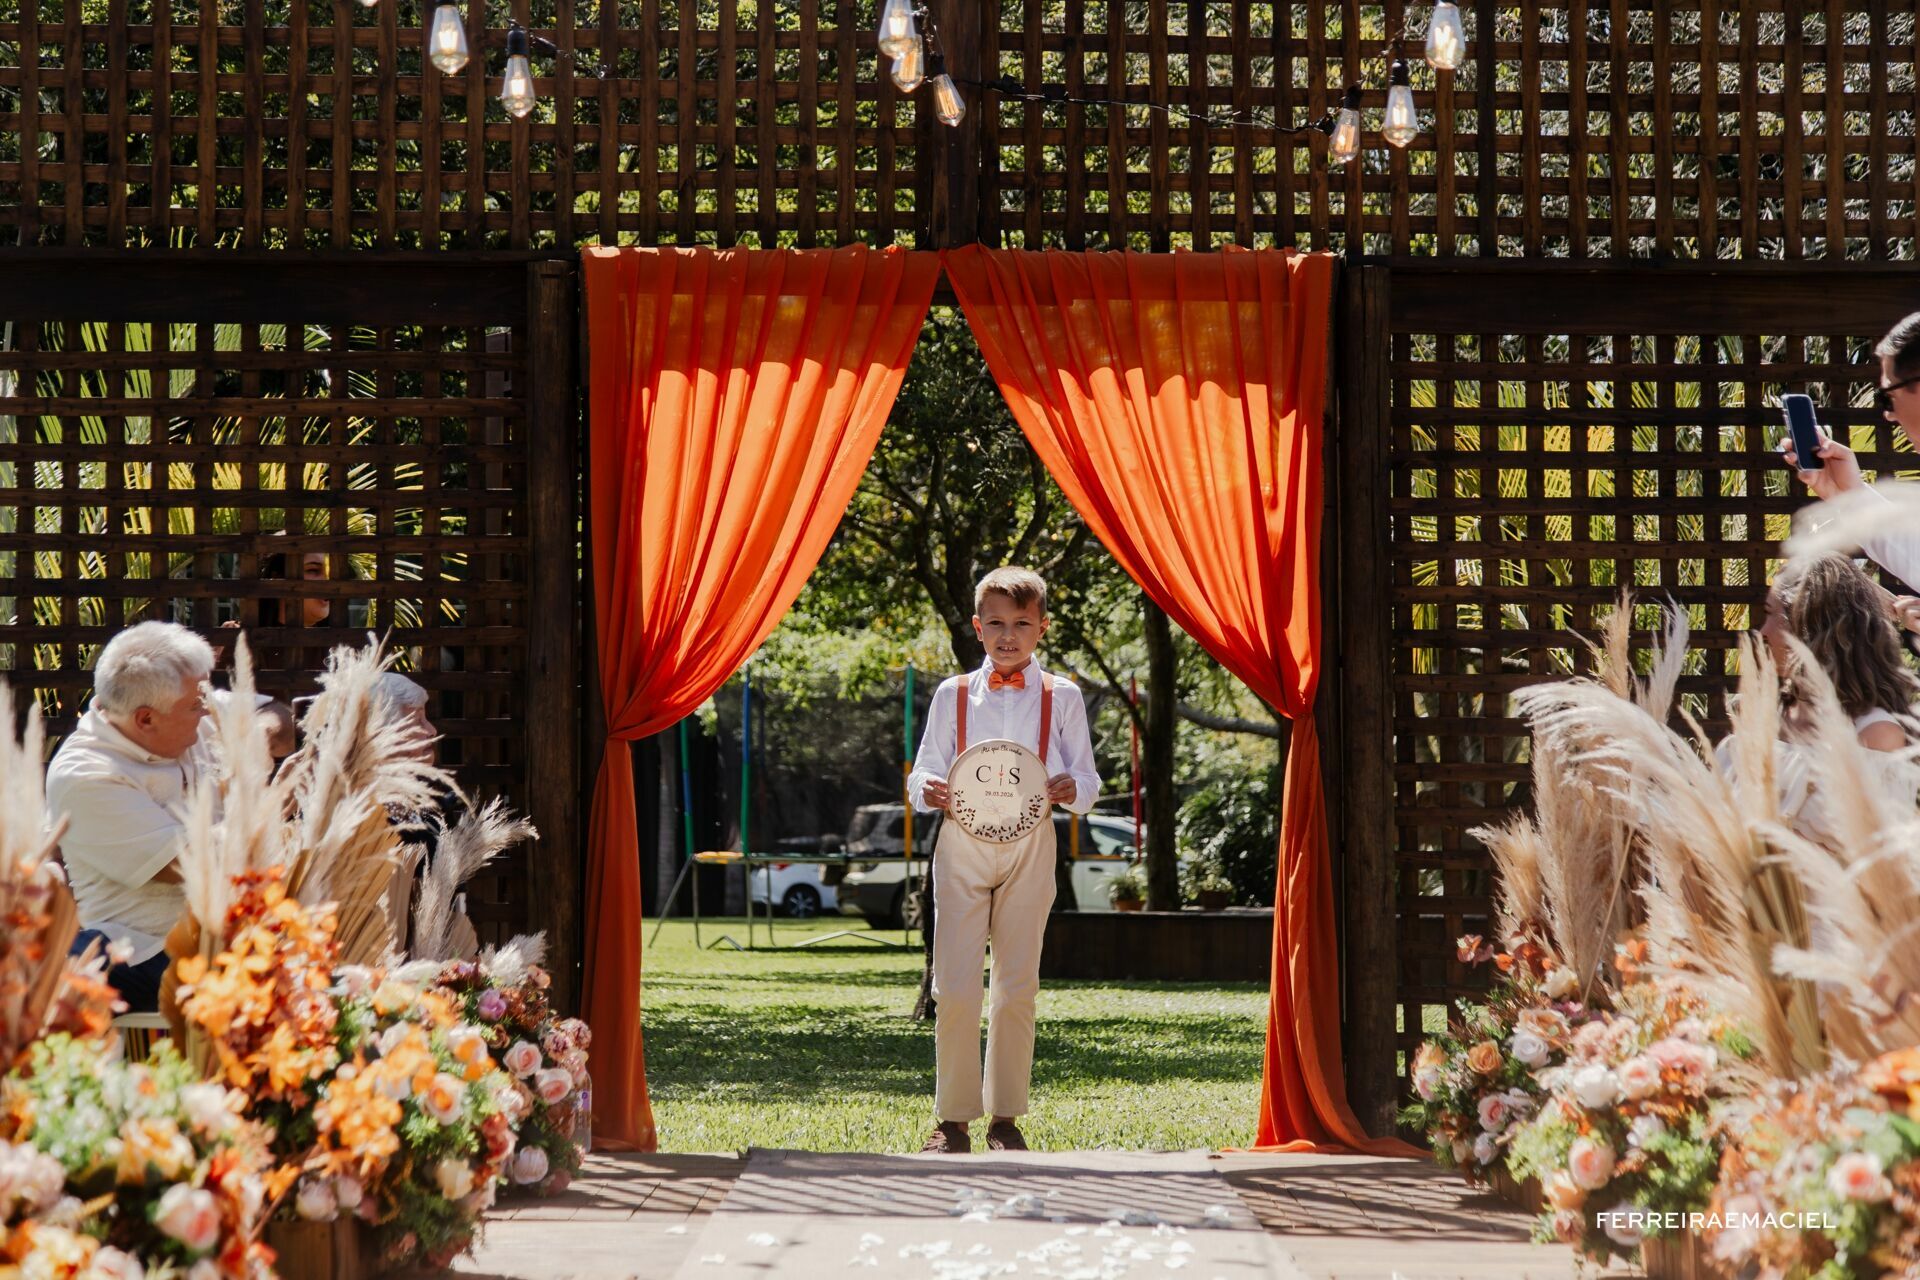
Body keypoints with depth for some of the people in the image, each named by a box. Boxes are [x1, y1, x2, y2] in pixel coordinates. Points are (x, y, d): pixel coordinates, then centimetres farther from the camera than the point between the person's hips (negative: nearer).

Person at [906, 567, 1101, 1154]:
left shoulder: (1061, 698, 8)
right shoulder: (953, 695, 10)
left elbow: (1088, 783, 6)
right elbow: (923, 775, 8)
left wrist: (1071, 787, -17)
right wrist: (929, 789, -16)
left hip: (1030, 846, 0)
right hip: (963, 844, 0)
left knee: (1017, 986, 2)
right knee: (955, 987, -6)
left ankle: (1006, 1115, 11)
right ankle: (953, 1117, 3)